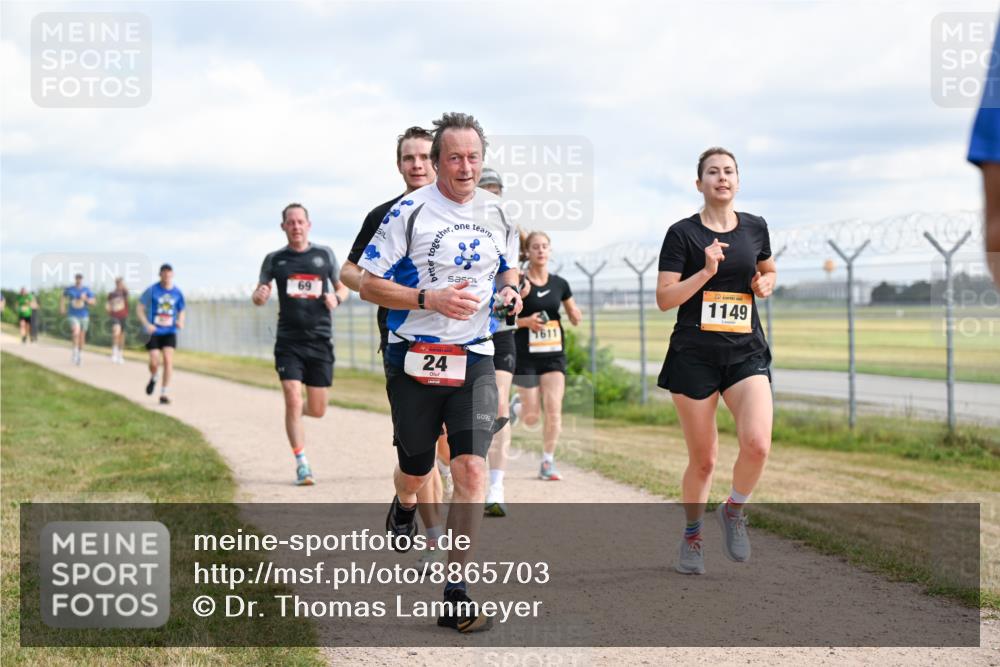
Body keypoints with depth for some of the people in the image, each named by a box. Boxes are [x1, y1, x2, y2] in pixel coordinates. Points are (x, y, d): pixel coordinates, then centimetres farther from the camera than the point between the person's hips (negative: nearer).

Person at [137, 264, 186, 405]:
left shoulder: (177, 293, 3)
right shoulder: (152, 290, -5)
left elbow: (181, 312, 15)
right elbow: (139, 308, -1)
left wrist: (180, 322, -7)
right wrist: (146, 324, -16)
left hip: (170, 332, 1)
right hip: (154, 331, -1)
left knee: (168, 360, -13)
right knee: (154, 362, -9)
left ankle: (164, 394, -6)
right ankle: (153, 378, 28)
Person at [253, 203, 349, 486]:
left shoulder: (324, 255, 7)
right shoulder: (275, 259, 6)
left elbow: (343, 287, 16)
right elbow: (258, 295, 10)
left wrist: (337, 298, -7)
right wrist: (259, 296, -15)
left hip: (321, 341, 1)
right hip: (288, 342, -1)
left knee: (317, 410, 4)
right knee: (293, 401, -14)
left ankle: (299, 411, 41)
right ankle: (302, 465, -5)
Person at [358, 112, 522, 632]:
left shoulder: (497, 212, 5)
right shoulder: (410, 212, -9)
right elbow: (368, 284, -9)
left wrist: (509, 289, 0)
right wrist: (430, 299, -21)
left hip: (474, 360, 2)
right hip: (413, 360, -2)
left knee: (471, 469, -13)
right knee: (416, 470, 13)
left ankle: (456, 596, -8)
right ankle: (403, 509, 53)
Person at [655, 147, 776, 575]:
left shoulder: (755, 228, 9)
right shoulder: (682, 233, -2)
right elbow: (664, 299, -7)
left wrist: (766, 284, 5)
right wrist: (706, 271, -19)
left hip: (746, 352, 2)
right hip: (694, 355, -2)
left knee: (757, 444, -20)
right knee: (703, 459, 3)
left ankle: (734, 510, 8)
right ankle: (691, 536, 27)